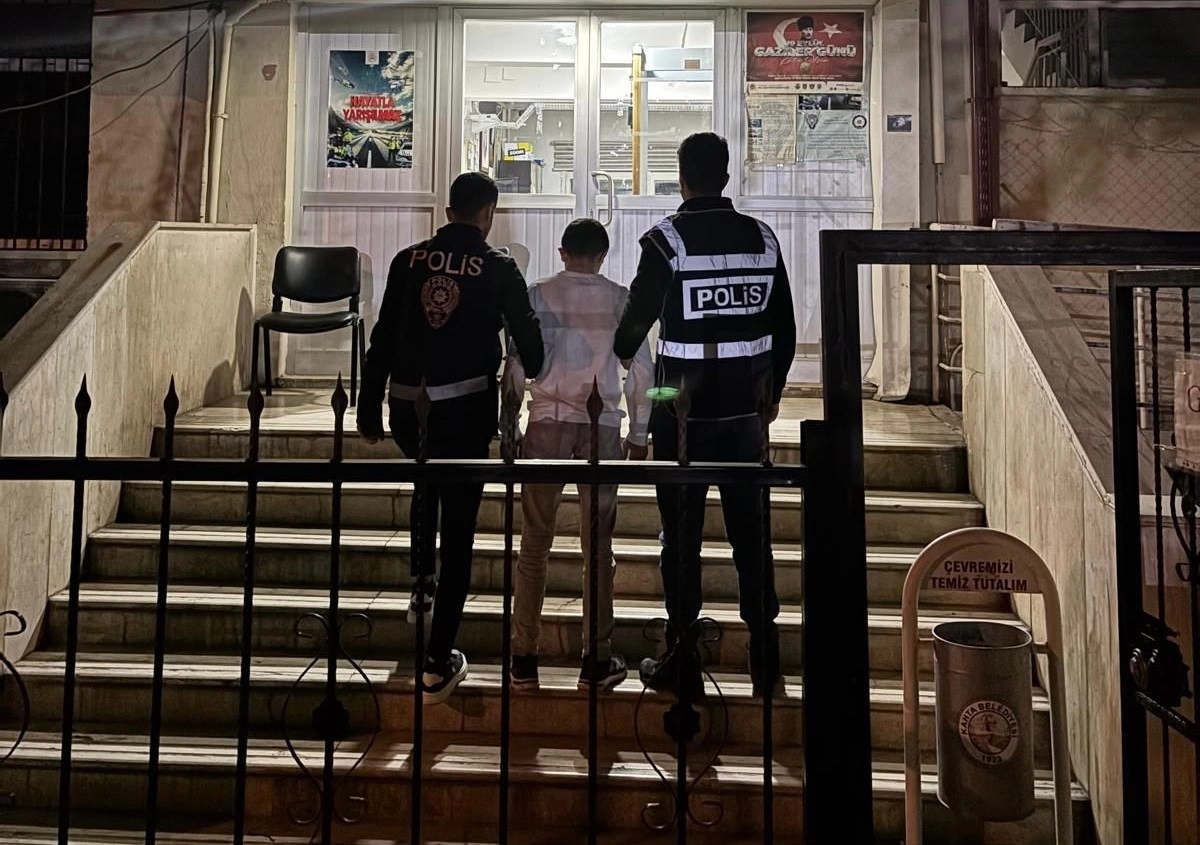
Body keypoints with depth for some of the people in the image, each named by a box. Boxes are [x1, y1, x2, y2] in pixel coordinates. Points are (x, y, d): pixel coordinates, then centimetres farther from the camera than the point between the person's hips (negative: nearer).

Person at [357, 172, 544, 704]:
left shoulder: (409, 260, 4)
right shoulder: (499, 269, -2)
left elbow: (381, 340, 5)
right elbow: (528, 342, 0)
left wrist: (369, 410, 11)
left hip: (407, 408, 3)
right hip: (465, 410, -3)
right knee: (457, 532, 4)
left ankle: (421, 585, 35)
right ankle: (438, 665, 8)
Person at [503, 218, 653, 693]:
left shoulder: (539, 295, 3)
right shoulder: (621, 300, 3)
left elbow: (518, 366, 1)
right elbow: (642, 372, 3)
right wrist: (639, 436, 10)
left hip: (547, 422, 0)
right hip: (602, 426, 0)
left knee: (534, 546, 7)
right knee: (598, 547, 6)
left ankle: (523, 661, 11)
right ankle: (596, 663, 11)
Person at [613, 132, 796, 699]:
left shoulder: (666, 240, -9)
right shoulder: (762, 239, 4)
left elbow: (636, 320, -7)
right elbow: (784, 329, 9)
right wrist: (772, 390, 22)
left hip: (682, 407, -4)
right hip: (746, 407, 4)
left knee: (682, 535, 5)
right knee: (750, 532, 12)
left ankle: (683, 663, 13)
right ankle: (765, 661, 21)